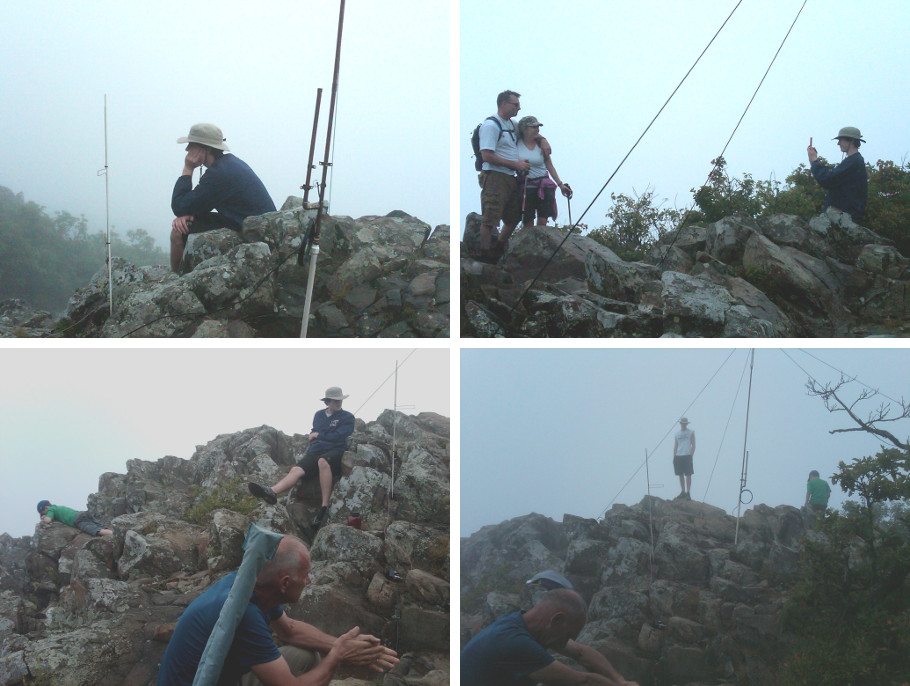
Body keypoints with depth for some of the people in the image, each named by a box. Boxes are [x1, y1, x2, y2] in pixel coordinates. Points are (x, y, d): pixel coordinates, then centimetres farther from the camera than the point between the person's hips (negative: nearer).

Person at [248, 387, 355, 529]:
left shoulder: (347, 417, 9)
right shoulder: (319, 415, 25)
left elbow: (339, 436, -4)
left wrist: (319, 435, 5)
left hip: (335, 452, -5)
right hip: (315, 452, 5)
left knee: (322, 461, -41)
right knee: (296, 470, -24)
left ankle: (325, 507, -44)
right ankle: (271, 492, -51)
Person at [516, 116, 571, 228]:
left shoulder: (541, 144, 5)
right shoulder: (516, 144, -1)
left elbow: (550, 166, 11)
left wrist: (560, 184, 9)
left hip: (543, 186, 1)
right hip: (526, 187, -1)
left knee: (542, 222, -7)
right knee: (527, 224, -3)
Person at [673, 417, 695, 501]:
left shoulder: (691, 432, 6)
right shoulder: (677, 433, 15)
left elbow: (693, 445, 1)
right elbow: (675, 446, 16)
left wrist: (691, 455, -10)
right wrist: (674, 456, 6)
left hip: (687, 456, -4)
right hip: (678, 456, 4)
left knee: (688, 475, -7)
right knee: (680, 475, 7)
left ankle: (688, 493, -6)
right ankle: (683, 492, 15)